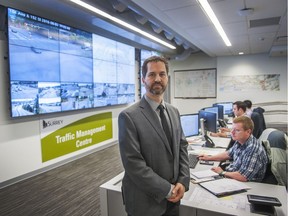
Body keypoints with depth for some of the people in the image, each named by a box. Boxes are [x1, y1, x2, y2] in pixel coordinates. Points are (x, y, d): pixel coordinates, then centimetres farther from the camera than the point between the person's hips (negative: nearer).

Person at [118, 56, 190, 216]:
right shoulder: (129, 116, -18)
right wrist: (167, 190, -15)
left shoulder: (174, 112, 4)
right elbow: (133, 164, -21)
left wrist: (183, 181, -5)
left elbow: (182, 147, 7)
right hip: (146, 201, -5)